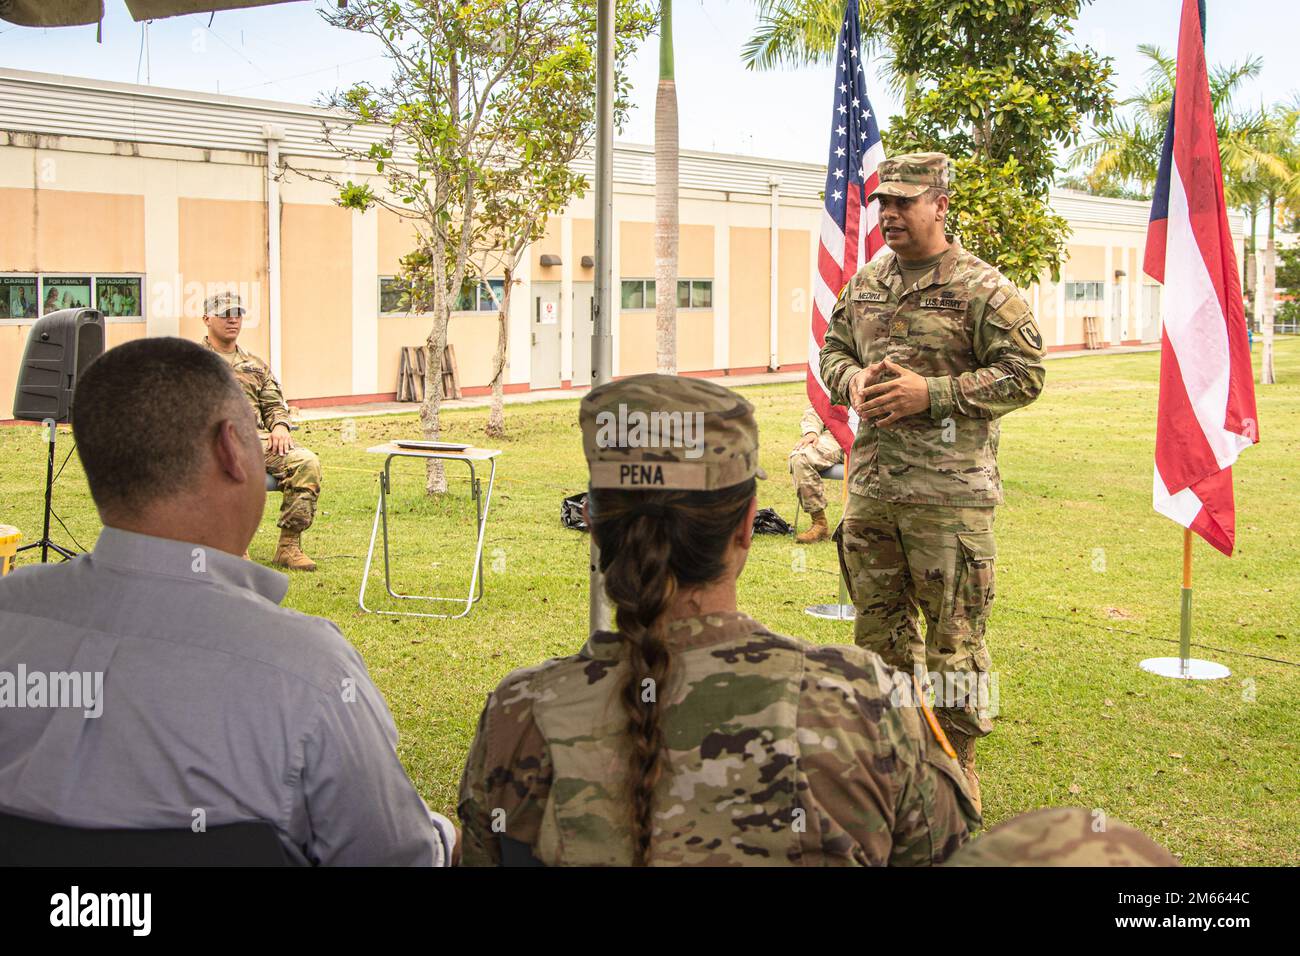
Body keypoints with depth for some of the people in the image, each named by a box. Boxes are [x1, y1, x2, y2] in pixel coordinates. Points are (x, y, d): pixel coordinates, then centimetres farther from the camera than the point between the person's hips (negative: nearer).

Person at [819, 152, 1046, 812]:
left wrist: (931, 393, -18)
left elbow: (1024, 374, -10)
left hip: (949, 490, -6)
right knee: (879, 622, 15)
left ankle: (955, 766, 13)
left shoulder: (982, 288, -7)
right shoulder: (864, 285, 13)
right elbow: (833, 350, 22)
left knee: (953, 632, 0)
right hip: (871, 486, 7)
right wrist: (853, 383, -2)